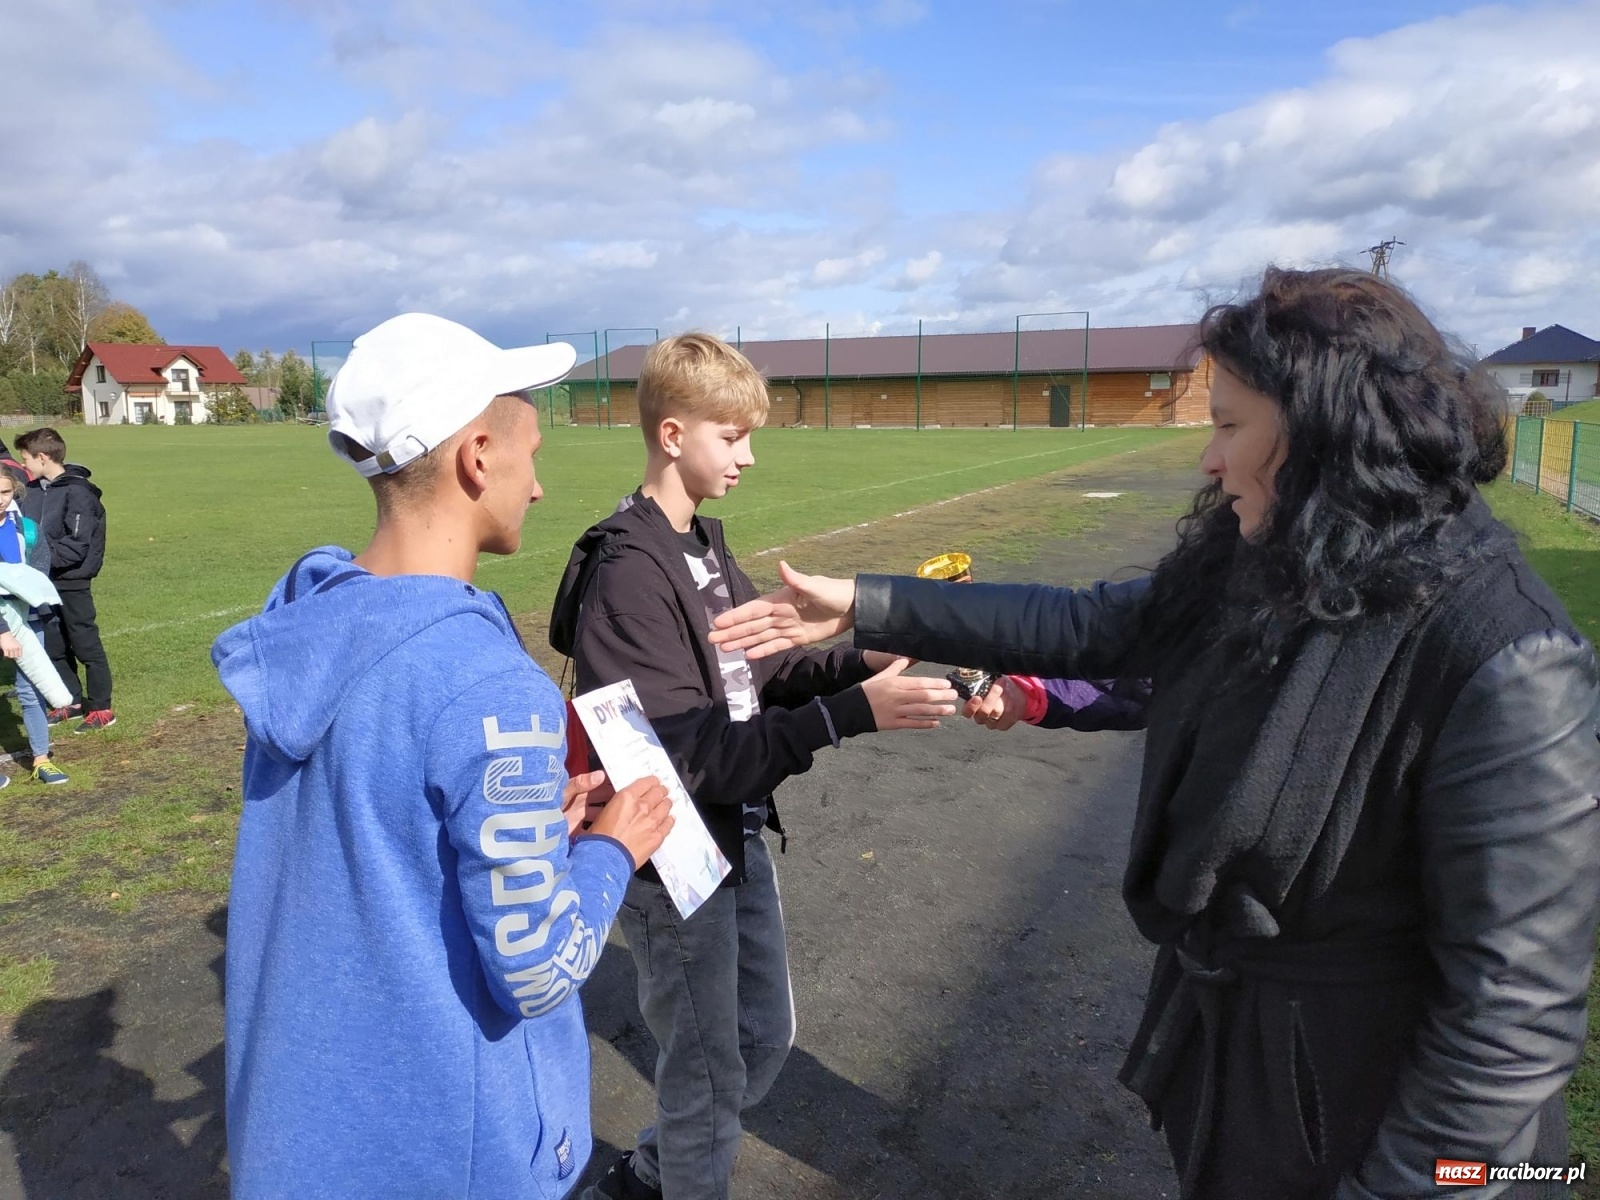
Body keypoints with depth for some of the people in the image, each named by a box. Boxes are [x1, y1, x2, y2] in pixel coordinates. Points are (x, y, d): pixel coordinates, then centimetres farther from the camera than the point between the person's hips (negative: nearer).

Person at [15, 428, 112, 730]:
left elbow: (77, 545, -20)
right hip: (45, 581, 7)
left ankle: (101, 708, 11)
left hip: (71, 583, -7)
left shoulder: (77, 492, -16)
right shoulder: (34, 490, 6)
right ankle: (71, 700, 28)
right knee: (53, 646, 15)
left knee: (86, 645, 1)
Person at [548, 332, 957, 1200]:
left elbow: (758, 671, 5)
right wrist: (851, 716, -32)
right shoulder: (628, 571, -24)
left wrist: (858, 663, -11)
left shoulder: (703, 543, 5)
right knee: (710, 1077, 11)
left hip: (735, 841, 9)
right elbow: (688, 751, -28)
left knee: (764, 1038, 24)